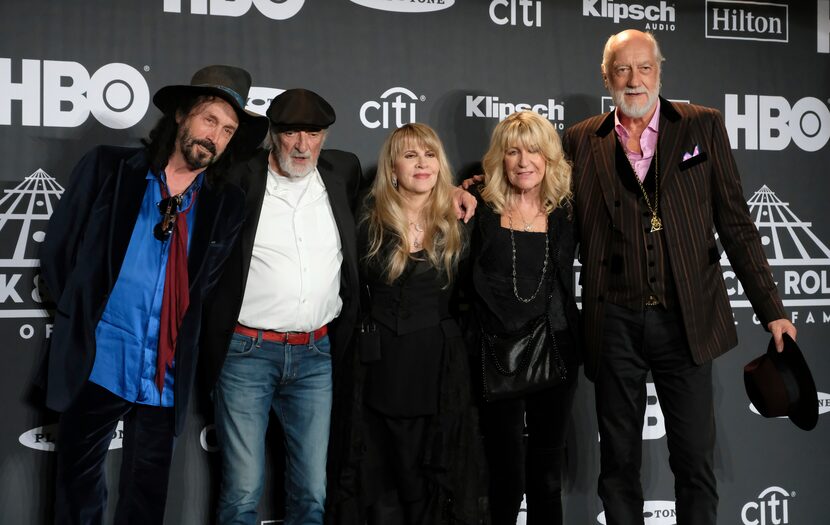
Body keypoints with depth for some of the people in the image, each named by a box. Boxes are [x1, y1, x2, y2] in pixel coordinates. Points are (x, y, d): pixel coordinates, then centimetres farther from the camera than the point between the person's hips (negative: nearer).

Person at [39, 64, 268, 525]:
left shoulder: (227, 205, 3)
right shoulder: (107, 168, -1)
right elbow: (57, 250, 3)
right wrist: (80, 312, 4)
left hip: (166, 377, 1)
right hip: (96, 364, -1)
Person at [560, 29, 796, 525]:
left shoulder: (703, 126, 4)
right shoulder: (582, 140, 7)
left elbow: (735, 221, 3)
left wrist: (771, 309, 0)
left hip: (685, 319, -1)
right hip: (614, 323, 1)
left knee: (695, 459, 5)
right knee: (619, 464, 11)